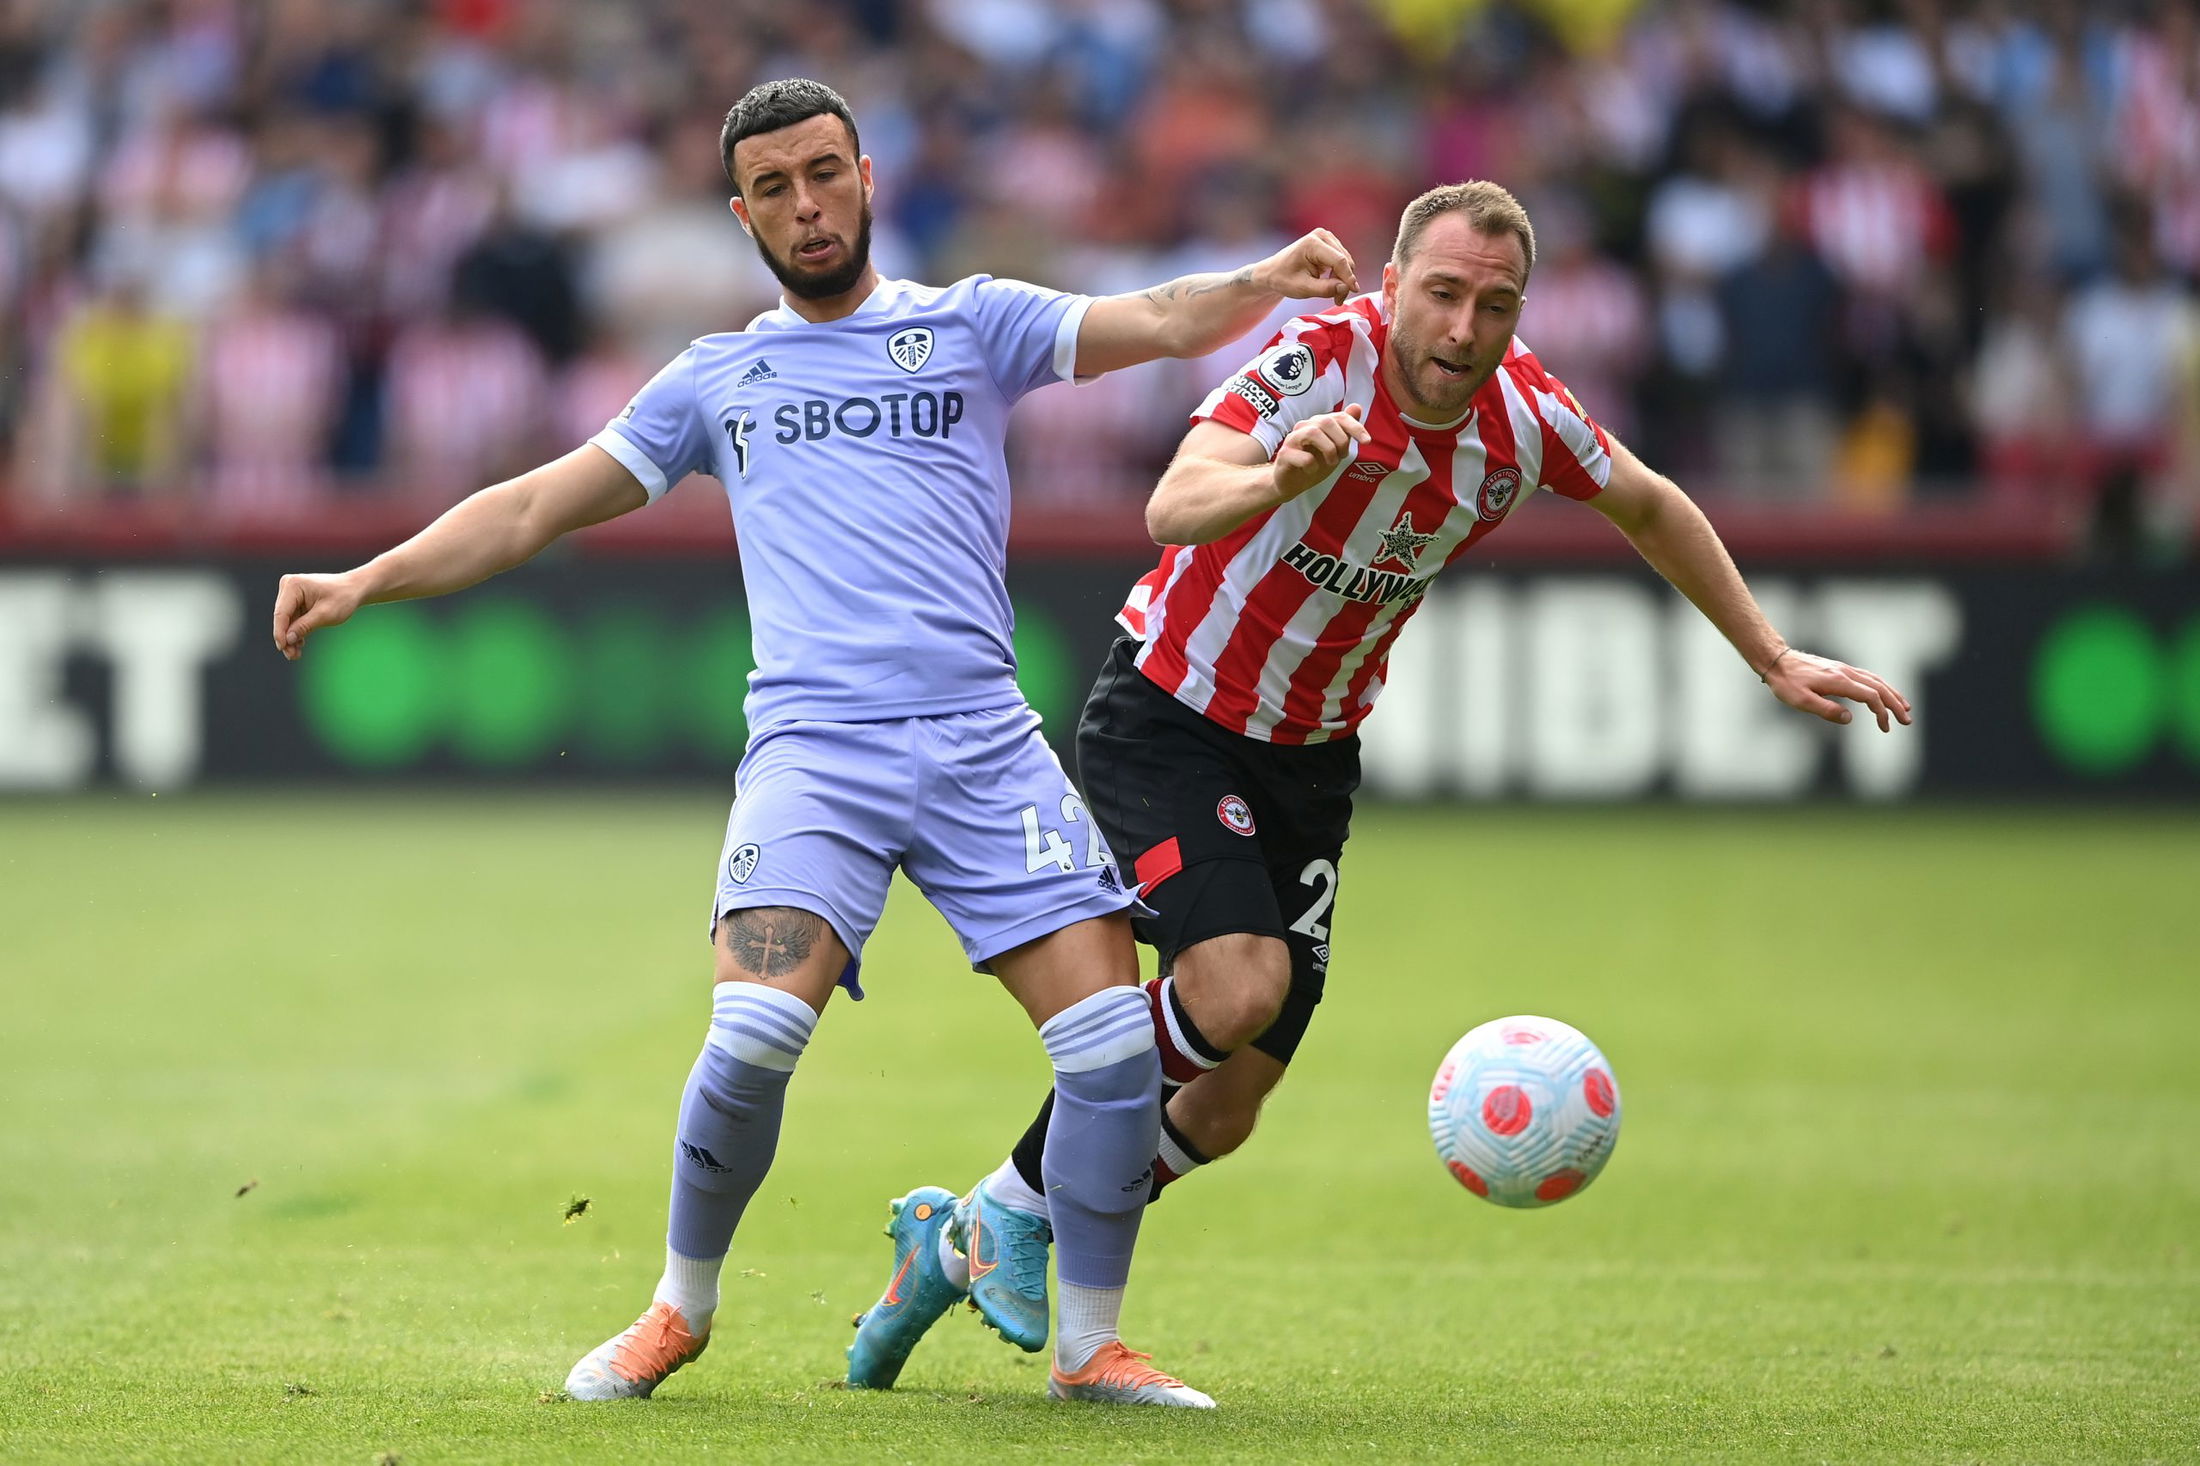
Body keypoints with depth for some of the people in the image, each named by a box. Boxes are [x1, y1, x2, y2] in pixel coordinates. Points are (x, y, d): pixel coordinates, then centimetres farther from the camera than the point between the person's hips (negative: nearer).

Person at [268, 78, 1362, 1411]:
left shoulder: (971, 324, 14)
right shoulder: (716, 379, 19)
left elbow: (1163, 322, 1)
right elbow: (538, 506, 22)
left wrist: (1266, 280, -20)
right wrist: (367, 582, 13)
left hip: (984, 746, 1)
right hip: (813, 749, -1)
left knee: (1115, 1045, -10)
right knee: (754, 1036, -22)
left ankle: (1091, 1347, 8)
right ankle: (682, 1310, 3)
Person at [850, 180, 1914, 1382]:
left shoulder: (1523, 416, -10)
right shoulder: (1315, 364, -27)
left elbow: (1650, 508, 11)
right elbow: (1172, 509, -42)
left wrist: (1774, 661, 15)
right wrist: (1276, 480, -63)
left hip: (1309, 757, 6)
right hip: (1167, 714, -6)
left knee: (1224, 1113, 3)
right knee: (1240, 988, -28)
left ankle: (971, 1245, 25)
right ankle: (1017, 1199, -4)